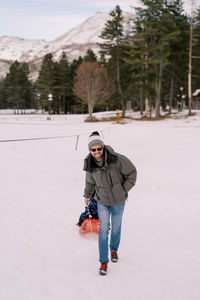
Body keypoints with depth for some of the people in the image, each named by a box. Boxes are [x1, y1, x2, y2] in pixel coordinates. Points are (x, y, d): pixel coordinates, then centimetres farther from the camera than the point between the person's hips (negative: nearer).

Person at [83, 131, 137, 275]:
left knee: (116, 227, 17)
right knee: (104, 229, -6)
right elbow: (90, 181, 9)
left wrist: (124, 190, -11)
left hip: (118, 200, -1)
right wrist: (87, 195, 22)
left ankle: (114, 249, 43)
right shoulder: (90, 164, -12)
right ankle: (104, 261, 3)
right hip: (102, 201, 1)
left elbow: (132, 172, -11)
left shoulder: (117, 159, -25)